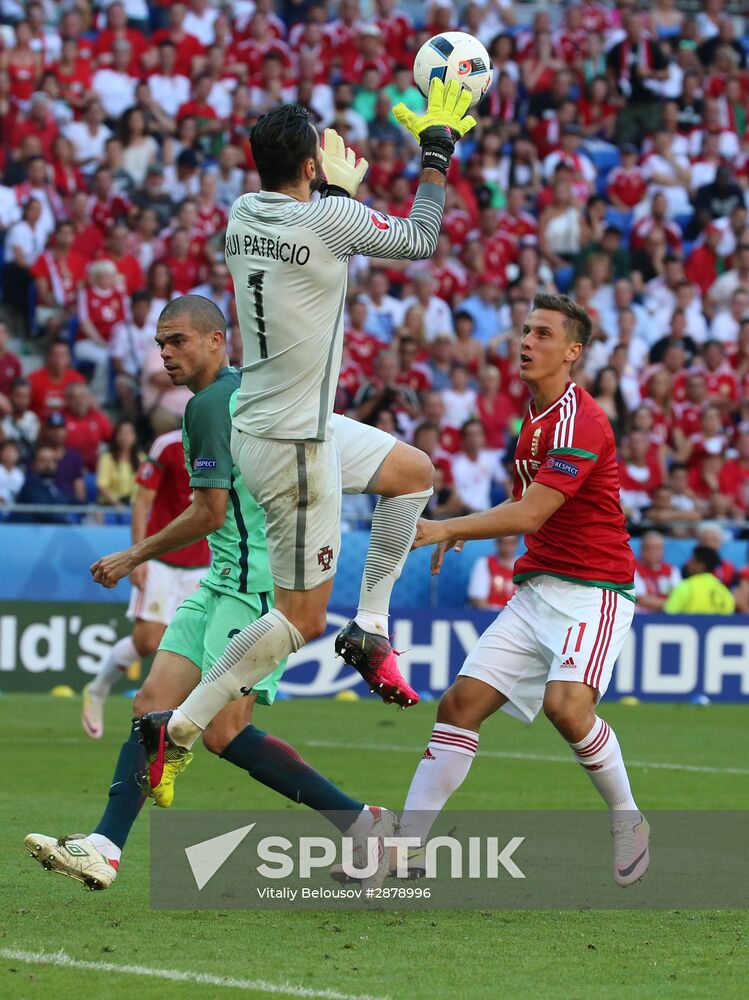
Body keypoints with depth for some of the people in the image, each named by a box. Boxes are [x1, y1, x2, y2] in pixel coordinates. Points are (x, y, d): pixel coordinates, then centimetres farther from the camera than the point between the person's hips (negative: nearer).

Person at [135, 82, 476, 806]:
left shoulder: (242, 215, 2)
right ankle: (177, 729, -6)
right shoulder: (328, 219, -20)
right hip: (293, 446, -9)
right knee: (302, 618, -3)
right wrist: (436, 150, 4)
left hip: (266, 421, 9)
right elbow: (420, 240, -4)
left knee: (413, 471, 25)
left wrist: (341, 188, 34)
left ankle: (370, 628, 22)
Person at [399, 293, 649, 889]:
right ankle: (407, 845, -1)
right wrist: (462, 532, 12)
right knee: (460, 704, -3)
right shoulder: (534, 418, 15)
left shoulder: (579, 421, -16)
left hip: (594, 589, -9)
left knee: (567, 704, -29)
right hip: (536, 588, 9)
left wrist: (446, 528, -28)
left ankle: (628, 822, -6)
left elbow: (531, 512, -24)